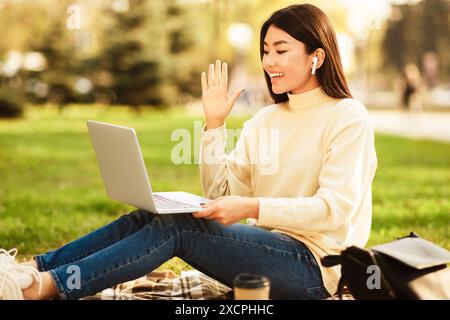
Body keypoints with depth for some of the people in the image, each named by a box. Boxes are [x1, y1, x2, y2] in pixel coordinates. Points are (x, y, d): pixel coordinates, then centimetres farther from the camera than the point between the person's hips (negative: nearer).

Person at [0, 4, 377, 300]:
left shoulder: (348, 117, -6)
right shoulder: (264, 120, 14)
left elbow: (335, 208, -17)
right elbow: (221, 196, 7)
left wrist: (253, 207, -28)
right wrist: (214, 125, -2)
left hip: (314, 266, -6)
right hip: (264, 251, 6)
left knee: (177, 226, -25)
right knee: (150, 216, -14)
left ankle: (48, 285, -29)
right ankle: (33, 268, -19)